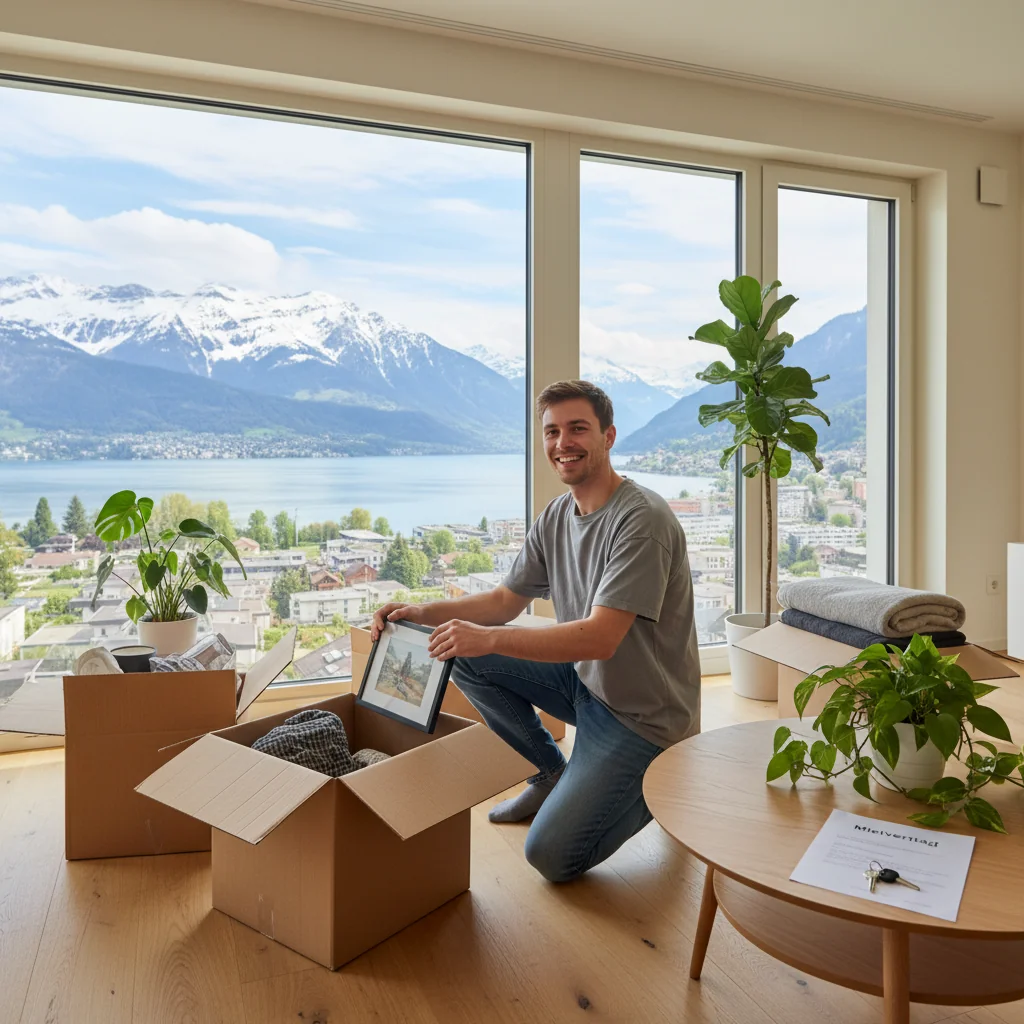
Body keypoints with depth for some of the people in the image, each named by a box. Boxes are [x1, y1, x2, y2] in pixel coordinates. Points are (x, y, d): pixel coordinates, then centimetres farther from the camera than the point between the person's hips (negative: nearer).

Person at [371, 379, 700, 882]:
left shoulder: (642, 519, -23)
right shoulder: (555, 518, 2)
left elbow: (600, 637, -30)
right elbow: (506, 600, 7)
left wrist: (489, 638, -37)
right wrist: (424, 613, -9)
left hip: (643, 715, -7)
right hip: (584, 680, 8)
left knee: (552, 856, -12)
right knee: (464, 656, -3)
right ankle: (553, 774, 13)